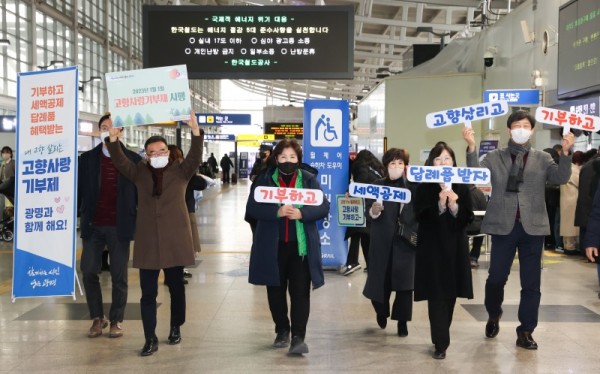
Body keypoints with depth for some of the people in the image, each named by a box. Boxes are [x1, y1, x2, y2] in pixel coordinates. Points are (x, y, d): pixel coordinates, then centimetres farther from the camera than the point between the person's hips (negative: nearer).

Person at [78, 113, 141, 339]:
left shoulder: (133, 159, 0)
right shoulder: (87, 158, 4)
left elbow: (140, 194, 2)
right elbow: (79, 190, 5)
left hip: (120, 227, -1)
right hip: (93, 226, 2)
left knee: (119, 276, 4)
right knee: (89, 272, 3)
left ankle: (116, 320, 18)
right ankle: (97, 318, 19)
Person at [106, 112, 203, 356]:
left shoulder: (180, 170, 2)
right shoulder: (140, 172, 7)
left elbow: (195, 157, -13)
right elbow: (120, 162, -5)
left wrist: (195, 130, -25)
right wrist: (113, 138, -19)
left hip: (174, 240, -1)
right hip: (147, 242, 1)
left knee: (176, 288, 12)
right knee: (148, 293, 1)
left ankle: (175, 328, 30)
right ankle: (150, 339, 6)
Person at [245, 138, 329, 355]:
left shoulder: (309, 179, 4)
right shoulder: (264, 179, 3)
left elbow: (323, 207, -2)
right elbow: (252, 207, -6)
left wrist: (302, 213, -20)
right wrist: (277, 212, -21)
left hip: (301, 245, -1)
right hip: (272, 245, 1)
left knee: (300, 292, -3)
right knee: (276, 291, 11)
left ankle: (298, 337, 0)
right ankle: (282, 331, 27)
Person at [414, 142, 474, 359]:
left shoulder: (461, 187, 5)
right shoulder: (424, 187, -2)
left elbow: (468, 218, 1)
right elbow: (420, 216, -11)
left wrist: (454, 206, -17)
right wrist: (440, 204, -23)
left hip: (455, 246, 3)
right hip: (432, 247, -3)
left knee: (451, 293, 9)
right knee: (437, 295, -6)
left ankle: (441, 336, 27)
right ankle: (441, 343, -4)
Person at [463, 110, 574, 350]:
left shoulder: (542, 159, 8)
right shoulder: (495, 157, 6)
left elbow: (560, 178, -7)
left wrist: (565, 152, -22)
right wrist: (471, 147, -21)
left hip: (533, 227, 1)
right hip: (504, 225, -1)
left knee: (531, 282, 4)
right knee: (496, 277, 4)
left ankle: (525, 332, 16)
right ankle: (494, 316, 32)